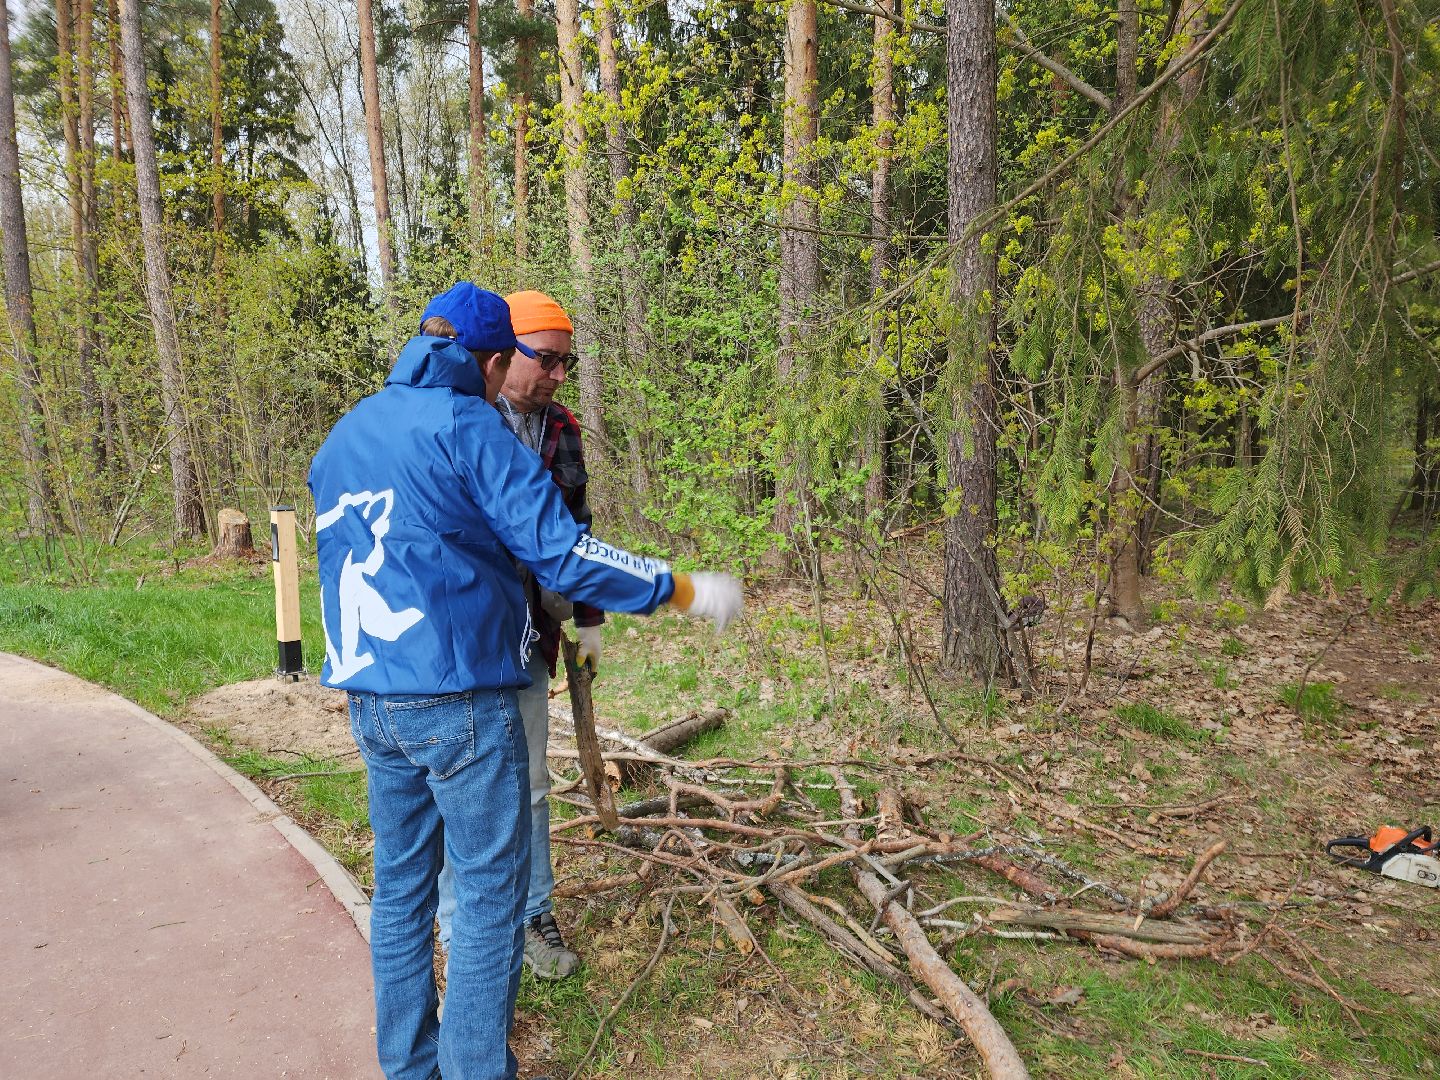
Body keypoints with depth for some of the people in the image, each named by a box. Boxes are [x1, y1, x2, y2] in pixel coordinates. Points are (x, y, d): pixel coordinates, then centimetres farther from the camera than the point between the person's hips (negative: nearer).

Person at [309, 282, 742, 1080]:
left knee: (399, 885, 17)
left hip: (369, 702, 8)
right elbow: (560, 552, -18)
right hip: (460, 699, -7)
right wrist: (685, 591, -11)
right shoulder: (467, 427, -11)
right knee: (489, 893, 5)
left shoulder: (340, 436, 13)